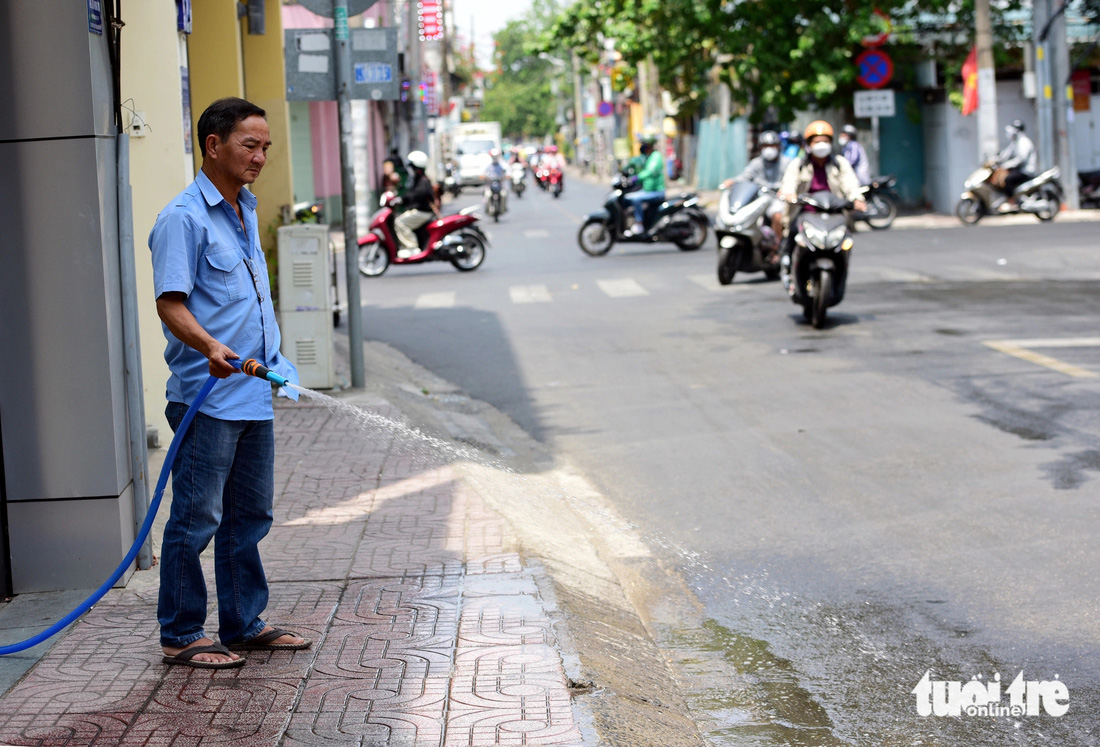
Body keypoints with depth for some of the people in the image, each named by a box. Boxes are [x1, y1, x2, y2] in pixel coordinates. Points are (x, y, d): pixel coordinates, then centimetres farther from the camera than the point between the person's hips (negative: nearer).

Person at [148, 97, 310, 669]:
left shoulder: (246, 212, 16)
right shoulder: (183, 218, -12)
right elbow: (170, 303, -19)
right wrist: (210, 348, -35)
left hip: (255, 394, 9)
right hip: (206, 396, -9)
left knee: (250, 515, 14)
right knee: (196, 519, -2)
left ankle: (244, 623, 25)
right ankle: (180, 636, 7)